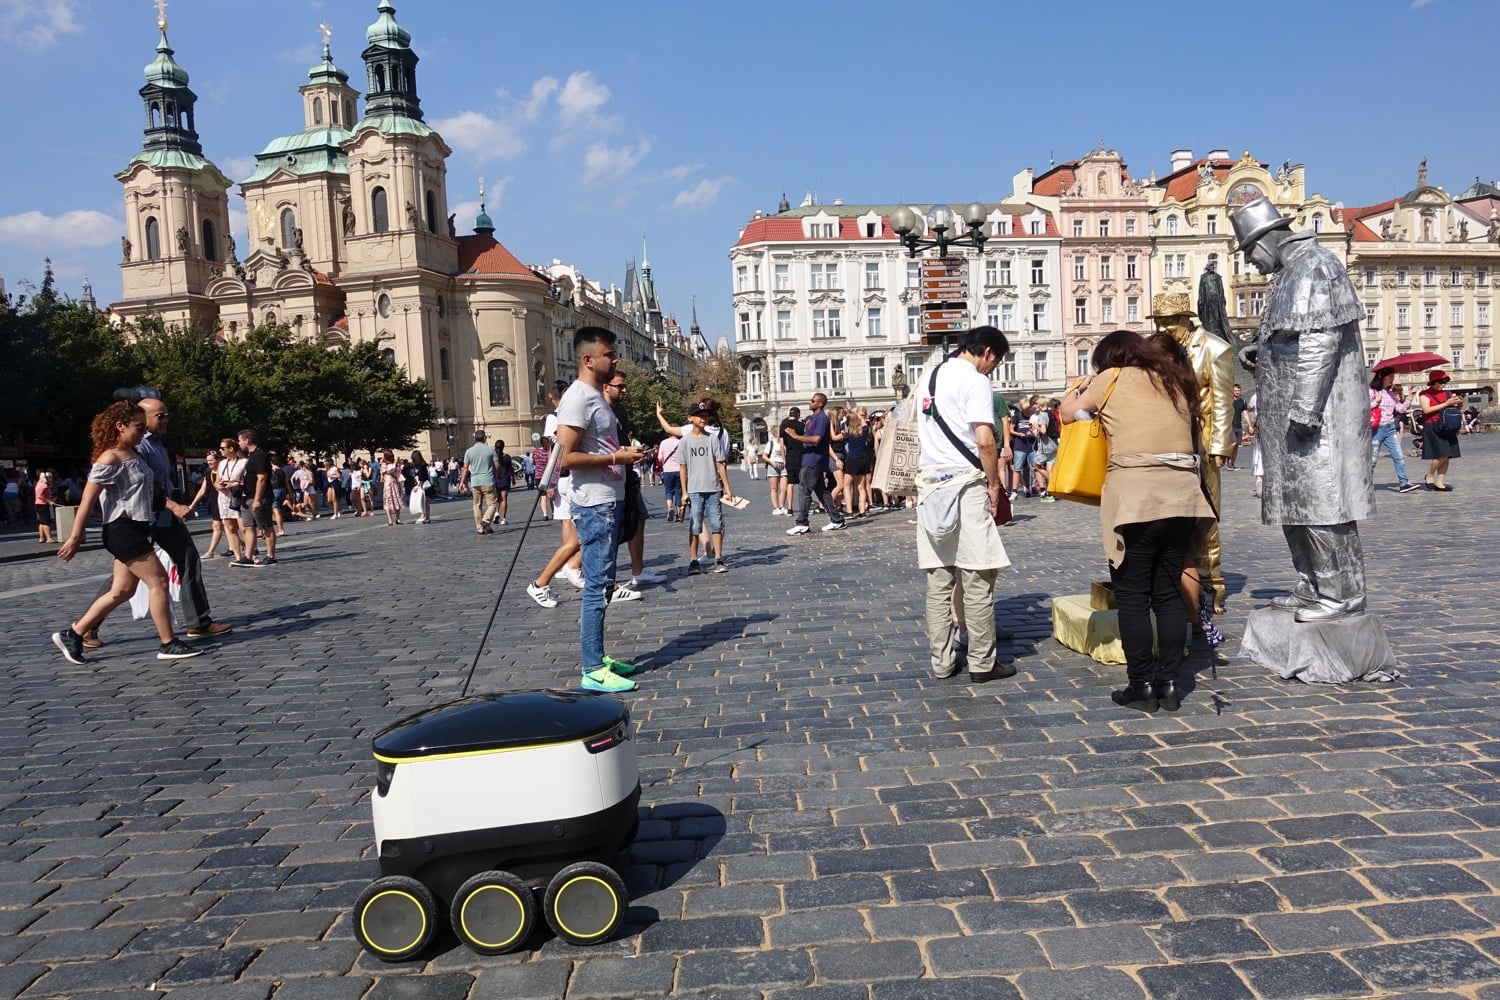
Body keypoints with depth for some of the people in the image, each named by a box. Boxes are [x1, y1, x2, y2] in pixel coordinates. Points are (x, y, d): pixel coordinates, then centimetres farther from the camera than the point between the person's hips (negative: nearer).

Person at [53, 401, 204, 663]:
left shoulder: (135, 454, 14)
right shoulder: (109, 459, -13)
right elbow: (87, 500, -13)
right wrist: (75, 538, -13)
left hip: (136, 530, 10)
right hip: (123, 530, -10)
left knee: (122, 591, 11)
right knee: (158, 581, -8)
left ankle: (72, 634, 22)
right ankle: (168, 644, -2)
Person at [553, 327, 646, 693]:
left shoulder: (597, 396, 16)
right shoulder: (578, 398, -15)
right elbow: (565, 456, -23)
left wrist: (627, 455, 13)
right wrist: (617, 457, -20)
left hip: (609, 502, 10)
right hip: (594, 505, -10)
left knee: (602, 584, 15)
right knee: (597, 586, -7)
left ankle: (597, 658, 24)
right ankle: (593, 671, -1)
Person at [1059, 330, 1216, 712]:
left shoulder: (1112, 378, 5)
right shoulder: (1177, 380, 18)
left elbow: (1069, 413, 12)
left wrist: (1079, 389, 33)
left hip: (1135, 495, -5)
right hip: (1182, 493, 5)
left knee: (1132, 596, 3)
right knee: (1169, 592, 11)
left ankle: (1142, 685, 6)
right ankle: (1169, 683, 14)